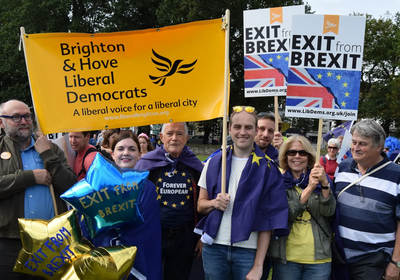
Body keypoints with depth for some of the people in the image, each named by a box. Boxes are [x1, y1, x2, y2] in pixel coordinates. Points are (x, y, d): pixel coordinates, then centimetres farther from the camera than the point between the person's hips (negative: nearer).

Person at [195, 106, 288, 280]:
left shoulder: (267, 169, -3)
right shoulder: (214, 163, 5)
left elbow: (267, 220, -5)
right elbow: (200, 205, 11)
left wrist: (258, 265, -9)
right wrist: (213, 203, -11)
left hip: (249, 251, -2)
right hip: (214, 248, 2)